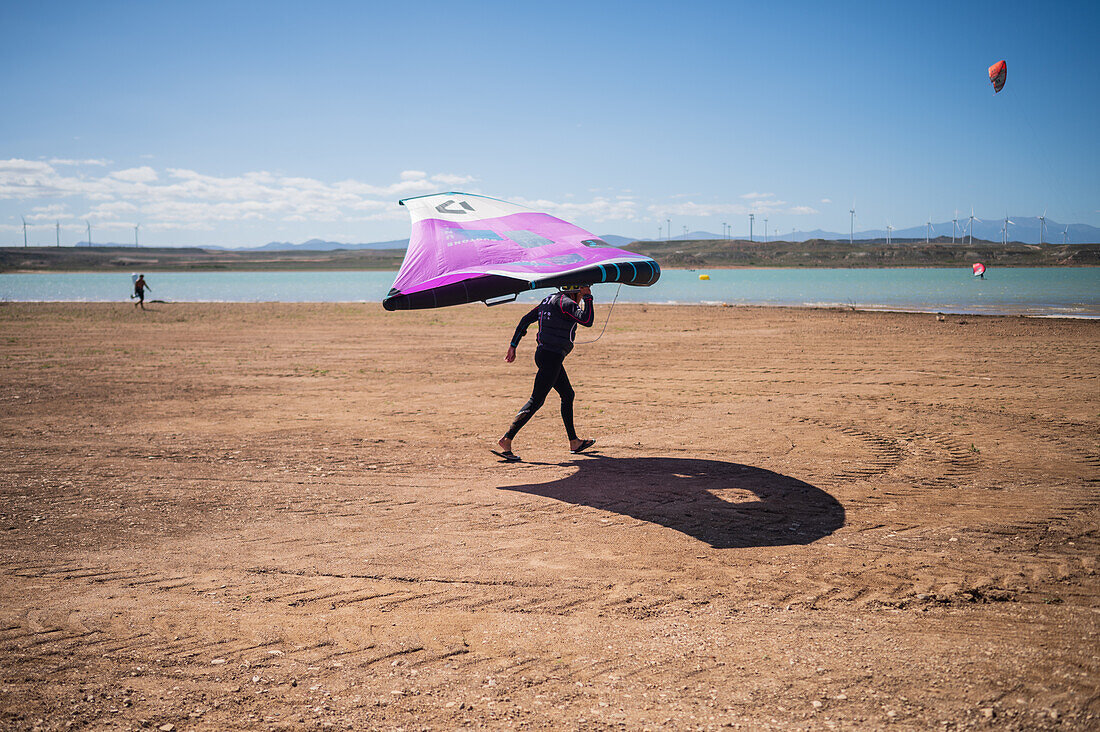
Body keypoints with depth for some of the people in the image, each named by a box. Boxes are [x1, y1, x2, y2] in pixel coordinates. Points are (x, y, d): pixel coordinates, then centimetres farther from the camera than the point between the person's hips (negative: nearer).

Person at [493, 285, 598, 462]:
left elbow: (526, 320, 14)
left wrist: (513, 346, 16)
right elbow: (587, 321, -25)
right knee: (536, 401, -10)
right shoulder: (566, 303, -13)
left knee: (568, 395, 19)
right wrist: (588, 298, -11)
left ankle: (574, 442, 28)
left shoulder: (550, 300, 14)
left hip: (543, 353, 10)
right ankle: (505, 441, -13)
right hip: (552, 357, -10)